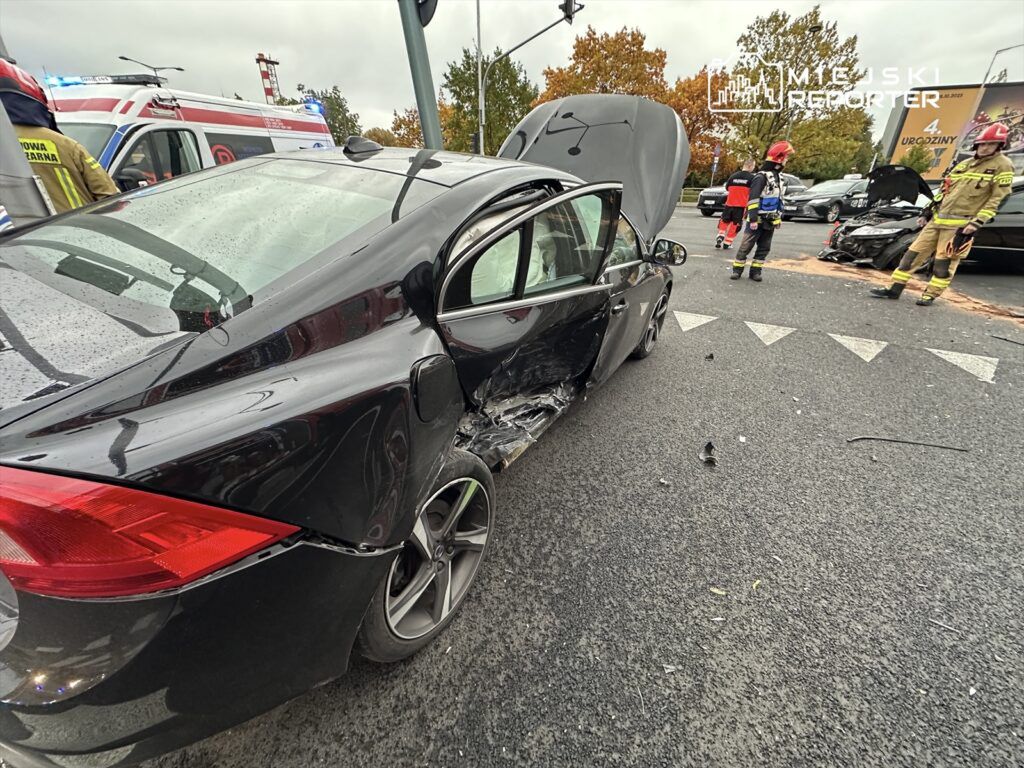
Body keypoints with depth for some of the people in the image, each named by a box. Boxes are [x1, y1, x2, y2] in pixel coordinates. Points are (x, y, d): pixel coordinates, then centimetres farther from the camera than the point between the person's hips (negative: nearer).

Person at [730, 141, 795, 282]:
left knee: (764, 248, 6)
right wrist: (753, 219, -24)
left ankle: (755, 271, 11)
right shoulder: (762, 176, -14)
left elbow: (778, 199, 23)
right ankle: (737, 270, 2)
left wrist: (779, 217, 21)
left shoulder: (778, 176, 15)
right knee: (746, 246, -5)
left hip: (770, 221, 8)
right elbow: (753, 199, -19)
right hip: (758, 220, -8)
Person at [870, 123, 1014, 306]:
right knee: (914, 253, 1)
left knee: (944, 262, -4)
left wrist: (976, 223, -17)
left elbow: (996, 199, -7)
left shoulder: (1003, 166, -2)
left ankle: (930, 295, 6)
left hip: (959, 224, -5)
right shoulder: (964, 164, 15)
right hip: (937, 219, 6)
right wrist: (927, 211, 15)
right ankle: (894, 289, 3)